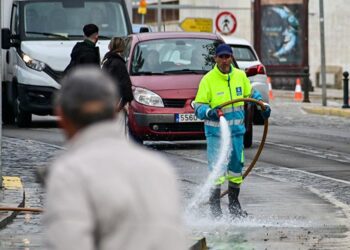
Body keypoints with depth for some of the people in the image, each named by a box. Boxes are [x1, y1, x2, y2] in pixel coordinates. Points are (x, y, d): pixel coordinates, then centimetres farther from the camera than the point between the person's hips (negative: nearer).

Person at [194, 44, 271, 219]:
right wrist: (209, 112, -29)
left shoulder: (240, 76, 5)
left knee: (236, 166, 14)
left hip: (236, 130, 5)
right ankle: (214, 204, -2)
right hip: (215, 131, -5)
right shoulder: (208, 80, -10)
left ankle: (234, 203, 29)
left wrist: (263, 105, 11)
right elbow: (198, 106, -10)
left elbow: (251, 93, 23)